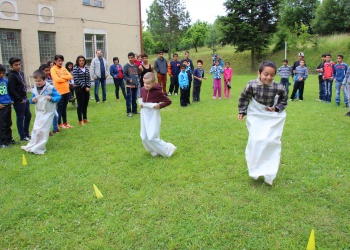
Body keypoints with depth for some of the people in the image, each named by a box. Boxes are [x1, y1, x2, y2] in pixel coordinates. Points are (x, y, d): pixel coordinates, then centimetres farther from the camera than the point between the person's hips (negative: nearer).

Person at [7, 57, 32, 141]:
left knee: (28, 116, 14)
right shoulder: (11, 76, -15)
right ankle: (23, 136, 11)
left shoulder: (21, 73, 10)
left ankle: (26, 133, 28)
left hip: (25, 98, 8)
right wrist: (20, 99, -15)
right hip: (18, 101, -8)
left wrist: (25, 97, 8)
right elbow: (11, 90, -18)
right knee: (20, 118, 1)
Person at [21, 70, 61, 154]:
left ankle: (38, 148, 4)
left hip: (48, 112, -5)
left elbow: (58, 96, -9)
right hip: (39, 112, 5)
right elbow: (32, 99, 14)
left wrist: (51, 98, -26)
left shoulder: (50, 88, -12)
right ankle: (32, 146, 20)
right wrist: (32, 100, -9)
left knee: (43, 129, -3)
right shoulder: (34, 90, 4)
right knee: (36, 129, 9)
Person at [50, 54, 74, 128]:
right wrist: (66, 79, -4)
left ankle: (65, 123, 23)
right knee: (59, 109, 3)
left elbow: (70, 76, 2)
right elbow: (57, 79, -18)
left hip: (66, 91, 6)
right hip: (59, 92, -6)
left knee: (64, 108, 15)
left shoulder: (64, 68, 12)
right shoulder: (53, 69, -7)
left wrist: (62, 76, -11)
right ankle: (60, 124, 13)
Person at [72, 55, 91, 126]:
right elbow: (76, 80, -12)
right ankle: (80, 120, 5)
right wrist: (84, 86, -12)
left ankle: (85, 119, 22)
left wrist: (88, 86, -4)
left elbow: (88, 78, 10)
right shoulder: (75, 69, -6)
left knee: (86, 104, 10)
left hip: (86, 89, 5)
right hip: (79, 89, -5)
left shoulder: (86, 68, 11)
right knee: (80, 104, -2)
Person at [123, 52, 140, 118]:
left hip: (136, 85, 5)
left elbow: (138, 74, 15)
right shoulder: (126, 66, -5)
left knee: (134, 98, 15)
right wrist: (129, 80, -18)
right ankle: (128, 112, 4)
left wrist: (138, 80, 2)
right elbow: (124, 75, -8)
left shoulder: (136, 66, 9)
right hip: (129, 85, -5)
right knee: (129, 99, -3)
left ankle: (134, 110, 26)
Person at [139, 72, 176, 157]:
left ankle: (167, 149, 11)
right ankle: (154, 151, 33)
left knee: (152, 137, -9)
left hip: (153, 116, -6)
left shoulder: (158, 92, -20)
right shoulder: (143, 89, -3)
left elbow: (168, 101, -11)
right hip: (145, 115, 7)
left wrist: (159, 106, -22)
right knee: (144, 137, 11)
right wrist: (141, 103, 0)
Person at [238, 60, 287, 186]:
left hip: (273, 116, 1)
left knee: (271, 141, -3)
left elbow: (284, 99, 2)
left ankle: (269, 172, 11)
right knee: (256, 141, -9)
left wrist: (277, 108, -12)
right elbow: (244, 98, 0)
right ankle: (256, 170, 11)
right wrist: (242, 111, 2)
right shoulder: (252, 85, -20)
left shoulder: (278, 87, -20)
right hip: (256, 116, 0)